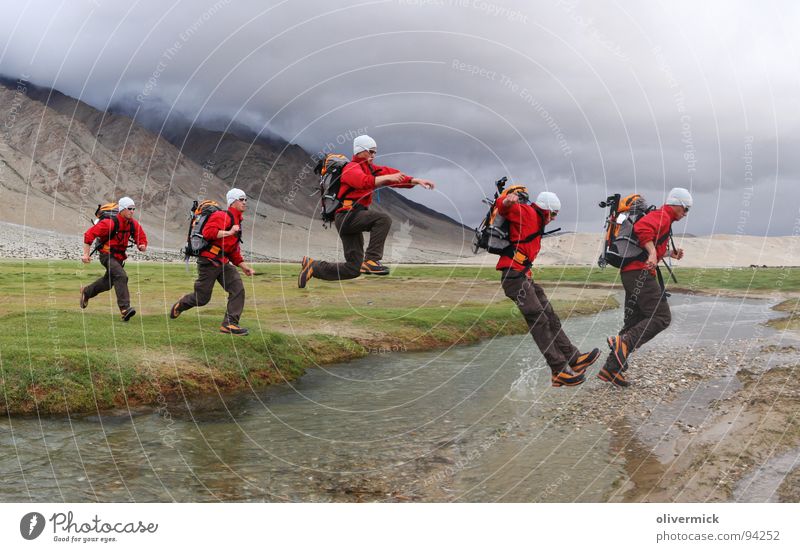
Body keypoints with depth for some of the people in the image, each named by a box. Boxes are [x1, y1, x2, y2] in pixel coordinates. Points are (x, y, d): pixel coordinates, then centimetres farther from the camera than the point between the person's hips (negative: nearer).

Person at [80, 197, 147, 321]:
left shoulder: (133, 224, -1)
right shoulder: (110, 223, -21)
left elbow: (141, 237, 10)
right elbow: (89, 234, -20)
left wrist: (142, 246, -16)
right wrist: (86, 254, -23)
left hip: (119, 257, 8)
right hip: (107, 255, -8)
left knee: (107, 283, 23)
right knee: (121, 276, -30)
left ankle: (86, 292, 53)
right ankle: (124, 309, -34)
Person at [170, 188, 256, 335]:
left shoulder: (236, 220, 20)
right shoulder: (222, 216, -11)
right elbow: (208, 232, -27)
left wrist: (243, 266, 20)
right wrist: (228, 233, -25)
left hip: (223, 263, 9)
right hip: (209, 262, -9)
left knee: (238, 289, -9)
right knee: (202, 298, 0)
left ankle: (229, 324, -6)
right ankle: (179, 305, 31)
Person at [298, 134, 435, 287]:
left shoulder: (370, 168, 19)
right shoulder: (352, 168, -6)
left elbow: (394, 175, 11)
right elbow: (365, 182, -29)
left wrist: (416, 181, 1)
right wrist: (387, 177, -35)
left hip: (353, 219, 9)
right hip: (348, 215, -9)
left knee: (353, 270, 11)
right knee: (383, 219, -30)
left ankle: (313, 266, 20)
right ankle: (371, 260, -30)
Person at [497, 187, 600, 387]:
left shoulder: (534, 221, 26)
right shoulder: (527, 213, -4)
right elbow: (502, 206, -18)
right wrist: (506, 202, -40)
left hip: (523, 277, 11)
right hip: (514, 276, -11)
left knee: (550, 318, 11)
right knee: (539, 322, -12)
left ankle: (574, 359, 14)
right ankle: (559, 372, -11)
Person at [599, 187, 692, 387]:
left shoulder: (660, 217, 28)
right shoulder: (662, 215, -5)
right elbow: (642, 228, -26)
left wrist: (669, 254, 27)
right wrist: (652, 253, -33)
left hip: (630, 272, 11)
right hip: (641, 273, -11)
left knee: (635, 322, 9)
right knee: (661, 317, -13)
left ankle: (611, 369, 6)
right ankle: (624, 342, -26)